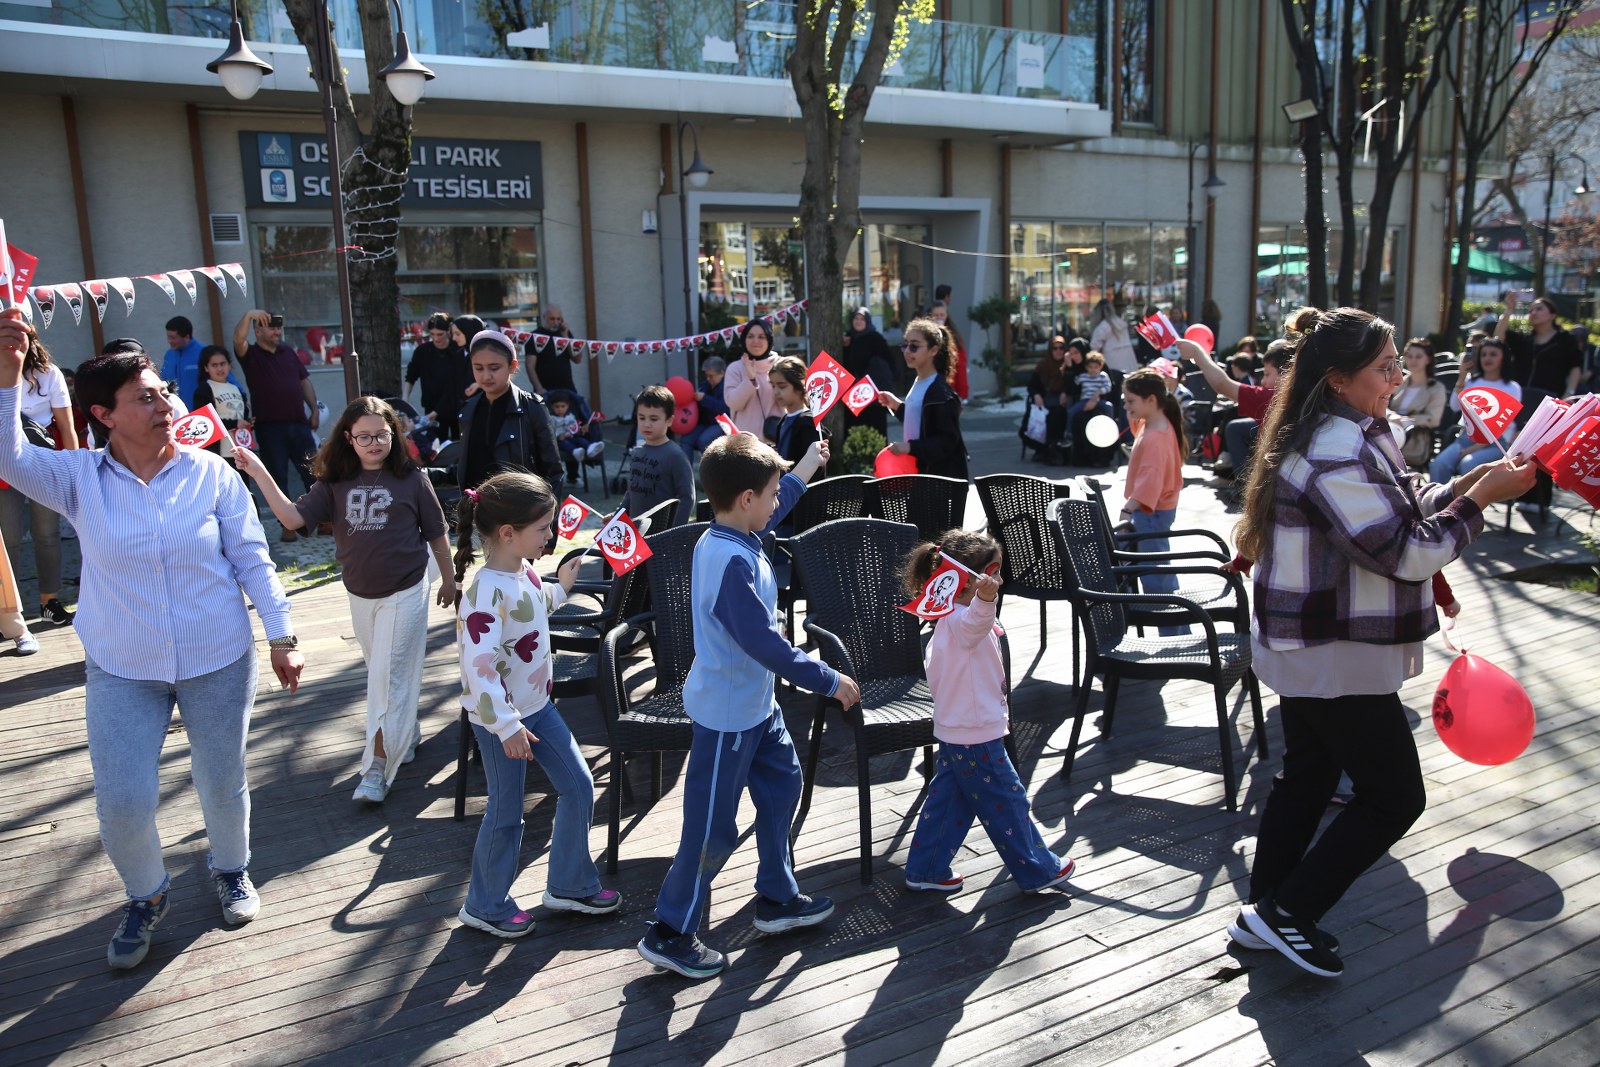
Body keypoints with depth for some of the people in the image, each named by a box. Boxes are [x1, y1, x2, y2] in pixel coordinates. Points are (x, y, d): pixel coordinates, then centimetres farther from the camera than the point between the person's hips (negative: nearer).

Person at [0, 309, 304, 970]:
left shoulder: (211, 474, -6)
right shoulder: (79, 478, -5)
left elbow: (251, 559, -3)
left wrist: (280, 636, -4)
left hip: (218, 661, 0)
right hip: (121, 669, 1)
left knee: (222, 782, 14)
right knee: (122, 805, 2)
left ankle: (231, 870, 44)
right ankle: (146, 896, 33)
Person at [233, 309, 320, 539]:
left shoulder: (288, 352, 13)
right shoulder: (251, 355, -1)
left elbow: (304, 381, 17)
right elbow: (238, 340, -22)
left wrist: (314, 411, 11)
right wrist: (248, 316, -31)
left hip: (299, 424, 4)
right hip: (270, 428, -4)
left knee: (313, 473, 4)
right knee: (278, 478, 3)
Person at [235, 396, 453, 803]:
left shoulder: (411, 479, -10)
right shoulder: (335, 484, -2)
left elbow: (437, 534, -1)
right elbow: (293, 517, -13)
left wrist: (449, 580, 7)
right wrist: (259, 473, -22)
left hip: (404, 593, -4)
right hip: (359, 594, 5)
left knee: (389, 675, -6)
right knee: (382, 673, 17)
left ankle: (377, 768, -2)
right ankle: (407, 735, 37)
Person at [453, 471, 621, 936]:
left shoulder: (524, 571, 1)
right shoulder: (487, 593, -27)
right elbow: (478, 667, -31)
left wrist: (560, 587, 19)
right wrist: (507, 727, -31)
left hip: (537, 704, 9)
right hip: (500, 718, -9)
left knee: (578, 787, 13)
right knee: (506, 813, 7)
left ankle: (570, 885, 31)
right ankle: (485, 905, 29)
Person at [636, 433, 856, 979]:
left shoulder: (724, 538, 1)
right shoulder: (733, 563, -29)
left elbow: (765, 519, 26)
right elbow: (763, 642, -30)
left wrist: (802, 472, 31)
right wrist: (829, 681, -21)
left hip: (755, 705, 10)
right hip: (727, 714, -10)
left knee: (782, 785, 22)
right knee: (713, 828, 2)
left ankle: (777, 898, 38)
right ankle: (669, 933, 18)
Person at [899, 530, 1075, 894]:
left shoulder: (946, 622, 10)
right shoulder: (961, 622, -24)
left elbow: (932, 658, 26)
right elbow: (975, 621, -50)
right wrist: (985, 599, -71)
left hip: (954, 733, 10)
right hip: (976, 738, -10)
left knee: (948, 801, 16)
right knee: (1008, 803, 6)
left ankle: (925, 869, 23)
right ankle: (1037, 871, 21)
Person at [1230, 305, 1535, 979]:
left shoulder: (1355, 436, 10)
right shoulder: (1335, 455, -24)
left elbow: (1399, 512, 16)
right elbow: (1407, 552, -22)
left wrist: (1471, 484, 4)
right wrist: (1481, 498, -14)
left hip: (1307, 649, 10)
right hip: (1337, 657, -10)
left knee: (1306, 777, 17)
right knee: (1394, 796, 2)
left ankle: (1268, 914, 28)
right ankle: (1287, 912, 7)